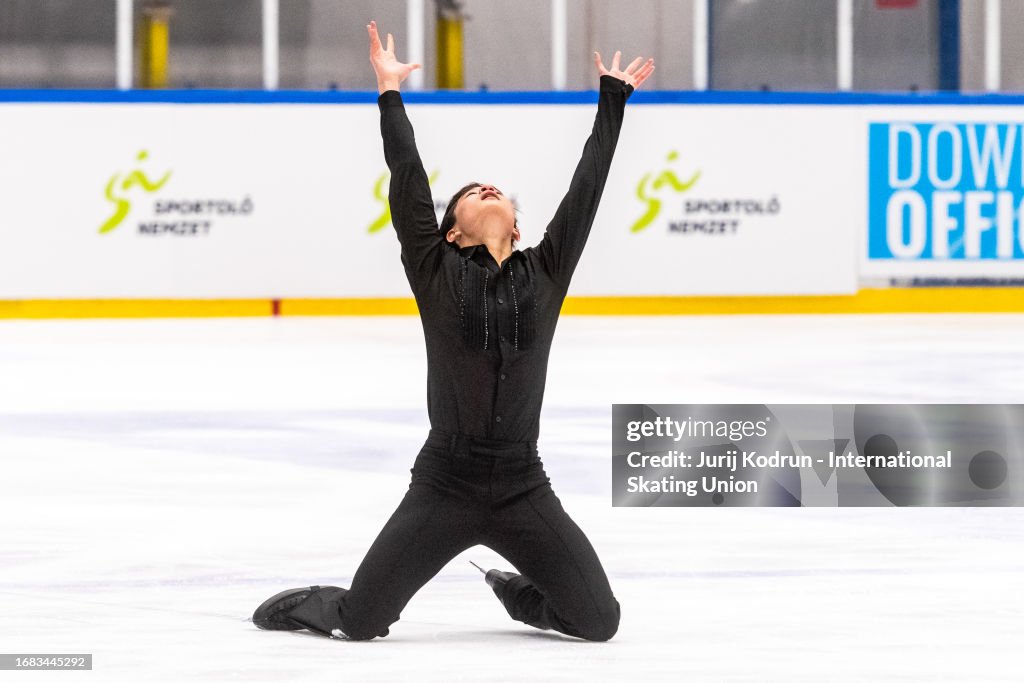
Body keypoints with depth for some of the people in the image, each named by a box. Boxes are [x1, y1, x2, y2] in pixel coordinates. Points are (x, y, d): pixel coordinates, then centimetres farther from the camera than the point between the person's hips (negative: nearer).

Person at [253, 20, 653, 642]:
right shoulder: (436, 272, 1)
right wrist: (390, 93, 3)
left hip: (523, 491, 2)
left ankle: (521, 593, 31)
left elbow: (588, 184, 9)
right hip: (444, 487, -2)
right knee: (360, 626, -5)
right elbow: (407, 178, 0)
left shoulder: (544, 274, 6)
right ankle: (314, 605, 32)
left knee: (599, 623, -2)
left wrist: (614, 98, 11)